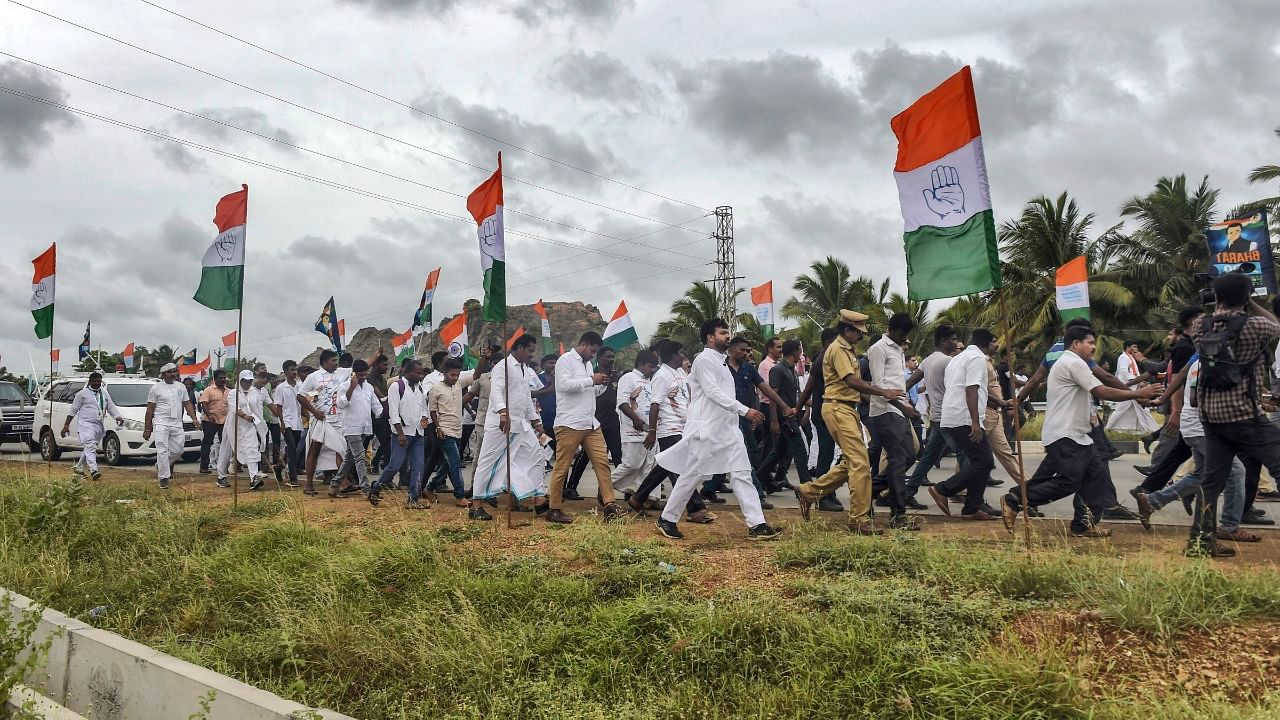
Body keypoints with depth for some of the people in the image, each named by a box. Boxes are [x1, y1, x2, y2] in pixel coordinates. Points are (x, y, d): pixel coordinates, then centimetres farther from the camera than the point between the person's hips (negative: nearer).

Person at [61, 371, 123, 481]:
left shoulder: (105, 393, 16)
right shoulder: (83, 393, 1)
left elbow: (111, 407, 12)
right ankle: (93, 471, -29)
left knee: (88, 449, 14)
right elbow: (73, 410, 2)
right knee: (90, 447, -19)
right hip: (85, 424, -6)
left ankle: (77, 468, 31)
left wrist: (118, 417, -8)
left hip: (99, 426, 6)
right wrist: (66, 425, -1)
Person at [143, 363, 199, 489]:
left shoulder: (181, 387, 12)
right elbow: (150, 410, -1)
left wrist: (194, 418, -1)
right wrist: (147, 429, -3)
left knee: (177, 451, 5)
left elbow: (187, 404, 15)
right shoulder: (156, 388, -1)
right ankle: (164, 478, -3)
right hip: (161, 424, -4)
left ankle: (160, 465, 31)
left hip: (177, 424, 4)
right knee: (162, 451, -8)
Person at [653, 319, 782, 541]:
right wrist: (744, 410, -23)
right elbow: (713, 393, -19)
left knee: (741, 475, 0)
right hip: (707, 429, -9)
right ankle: (667, 519, 15)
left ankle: (756, 525, -2)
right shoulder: (704, 360, -10)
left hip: (728, 429, 9)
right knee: (692, 476, 0)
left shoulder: (721, 361, 19)